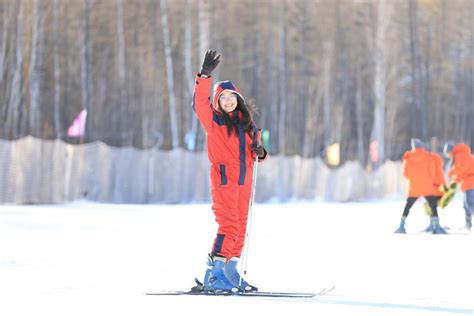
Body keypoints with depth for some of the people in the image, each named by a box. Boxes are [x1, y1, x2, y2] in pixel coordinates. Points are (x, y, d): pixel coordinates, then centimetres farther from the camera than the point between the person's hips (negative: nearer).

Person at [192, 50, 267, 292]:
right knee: (229, 226, -16)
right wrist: (205, 75, -28)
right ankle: (214, 274, -15)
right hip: (224, 177, -6)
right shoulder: (213, 120, 0)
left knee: (240, 227, 8)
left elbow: (254, 145, 25)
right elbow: (199, 102, -18)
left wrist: (259, 151, 1)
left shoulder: (246, 122, 16)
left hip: (244, 180, 6)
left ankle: (229, 273, 16)